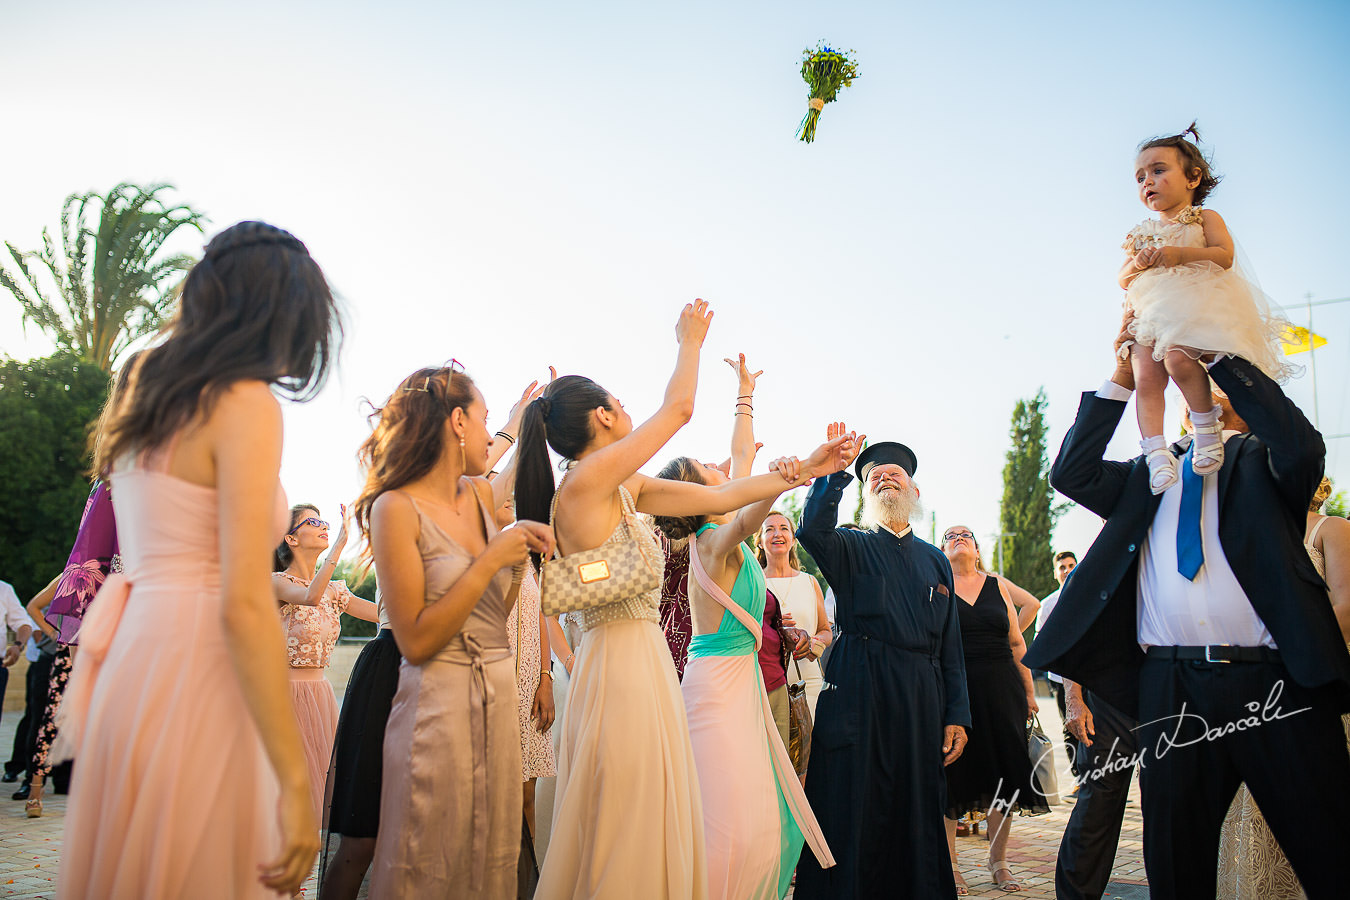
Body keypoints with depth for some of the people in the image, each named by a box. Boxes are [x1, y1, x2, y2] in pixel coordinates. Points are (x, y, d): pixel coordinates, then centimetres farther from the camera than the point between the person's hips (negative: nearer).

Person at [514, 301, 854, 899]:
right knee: (625, 837, 1)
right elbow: (678, 408, -7)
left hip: (644, 662, 9)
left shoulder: (626, 489, 11)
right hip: (621, 665, -9)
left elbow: (721, 496, 13)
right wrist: (690, 341, 10)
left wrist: (804, 469, 16)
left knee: (650, 833, 16)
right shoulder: (585, 482, -14)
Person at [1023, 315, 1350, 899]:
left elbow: (1303, 448, -11)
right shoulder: (1149, 474, 20)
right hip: (1172, 688, 3)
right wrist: (1123, 377, 2)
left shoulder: (1260, 458, 11)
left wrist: (1219, 352, -9)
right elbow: (1071, 475, 7)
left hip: (1275, 683, -2)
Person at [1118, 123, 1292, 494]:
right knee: (1145, 378, -17)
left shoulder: (1205, 218, 14)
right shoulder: (1141, 233, 26)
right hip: (1151, 313, 4)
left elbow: (1224, 256, -2)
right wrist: (1136, 264, 0)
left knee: (1177, 359, -31)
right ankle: (1157, 454, -20)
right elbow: (1123, 280, 22)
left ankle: (1207, 427, -11)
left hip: (1197, 304, -4)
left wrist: (1179, 254, -14)